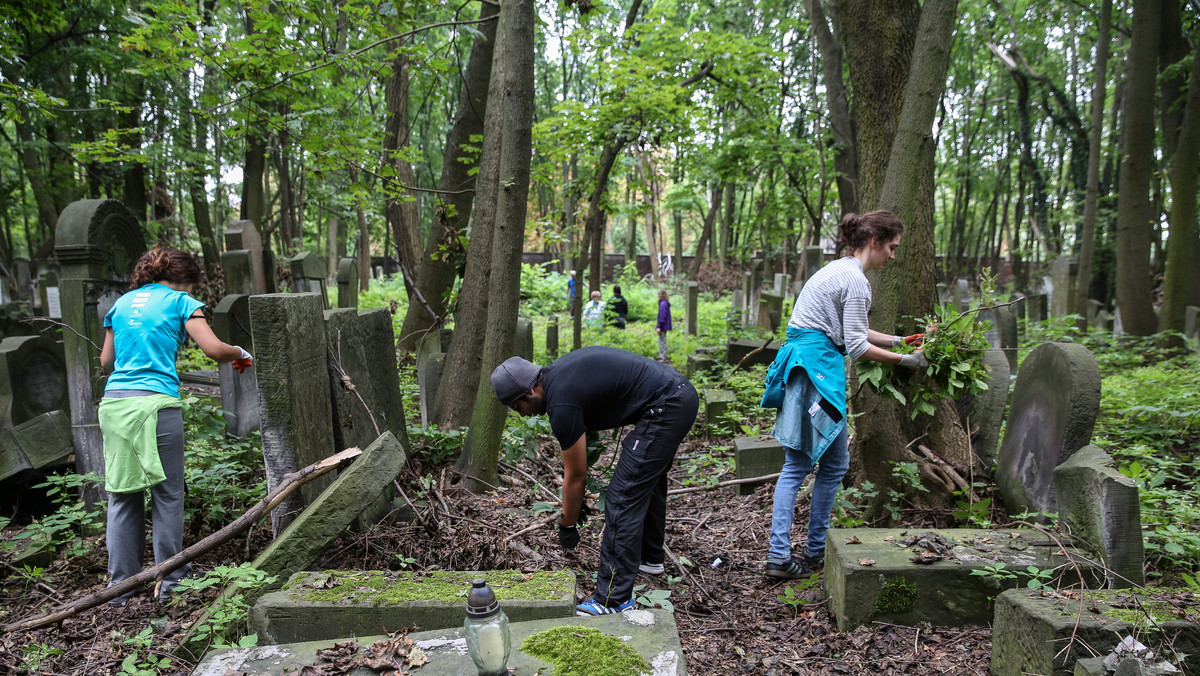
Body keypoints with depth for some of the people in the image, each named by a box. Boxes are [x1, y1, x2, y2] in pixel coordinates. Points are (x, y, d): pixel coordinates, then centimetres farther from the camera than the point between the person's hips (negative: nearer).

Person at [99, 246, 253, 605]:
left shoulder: (121, 303, 19)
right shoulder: (180, 302, 4)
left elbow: (106, 361, 21)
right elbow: (214, 349, -7)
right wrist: (241, 353, 12)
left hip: (114, 402, 5)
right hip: (155, 402, -5)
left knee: (121, 495, 11)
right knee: (167, 494, 5)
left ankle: (120, 585, 16)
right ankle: (170, 580, 12)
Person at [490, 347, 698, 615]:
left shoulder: (561, 405, -16)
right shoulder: (557, 372, 12)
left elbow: (576, 476, -5)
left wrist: (567, 527, 9)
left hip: (666, 408, -11)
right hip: (682, 393, 11)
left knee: (622, 499, -7)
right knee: (647, 480, 28)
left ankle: (614, 600, 0)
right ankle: (650, 557, 47)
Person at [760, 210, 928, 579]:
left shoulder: (839, 270, 20)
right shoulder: (855, 280, -11)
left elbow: (850, 330, 25)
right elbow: (856, 345, -11)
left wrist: (899, 340, 22)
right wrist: (904, 359, -3)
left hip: (801, 360, 10)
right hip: (817, 365, -10)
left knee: (796, 466, 9)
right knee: (833, 463, 3)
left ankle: (779, 555, 12)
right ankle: (816, 550, 13)